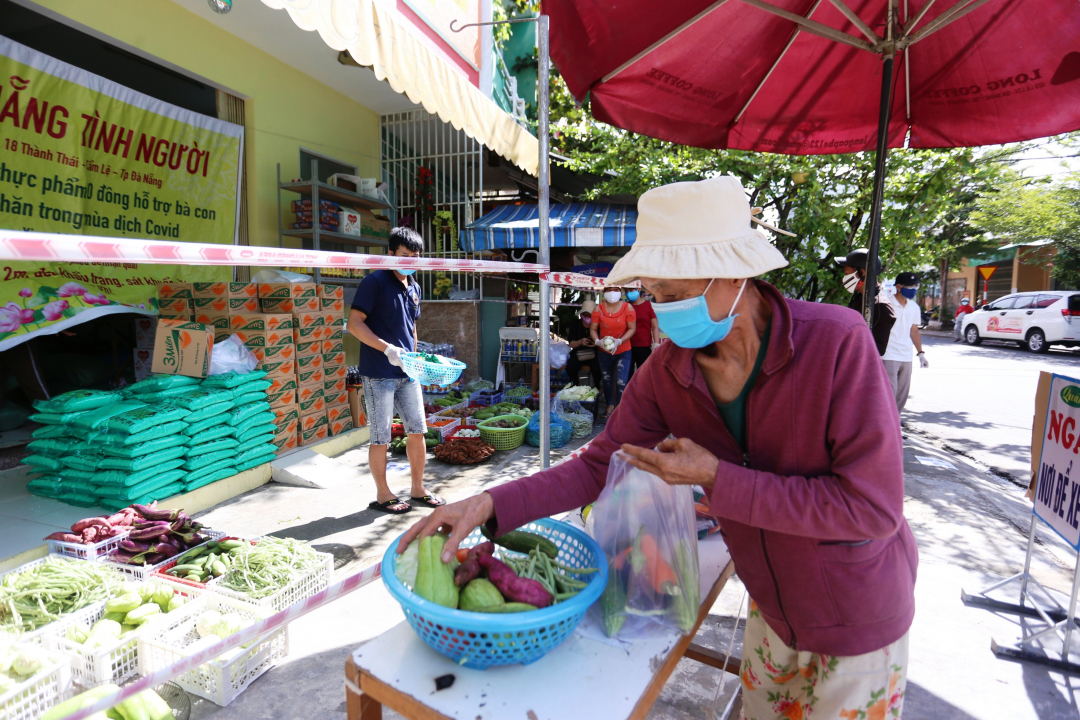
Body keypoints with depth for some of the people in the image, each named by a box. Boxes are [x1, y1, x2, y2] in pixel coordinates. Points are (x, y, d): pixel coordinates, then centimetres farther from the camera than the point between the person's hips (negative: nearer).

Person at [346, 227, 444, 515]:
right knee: (381, 437, 4)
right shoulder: (375, 282, -10)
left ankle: (418, 490, 25)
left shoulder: (414, 287, 12)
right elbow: (354, 323, -16)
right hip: (379, 374, -7)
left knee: (417, 430, 11)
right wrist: (388, 349, -24)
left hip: (407, 373, 7)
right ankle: (382, 495, 19)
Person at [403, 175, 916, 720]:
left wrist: (717, 480, -31)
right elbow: (599, 465, -12)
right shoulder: (666, 371, -17)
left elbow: (872, 506, -29)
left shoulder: (837, 342, -30)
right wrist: (488, 505, -24)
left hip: (857, 617, -3)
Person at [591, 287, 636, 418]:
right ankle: (609, 405, 36)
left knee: (621, 382, -11)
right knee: (607, 380, 16)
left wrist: (619, 341, -21)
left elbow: (632, 329, -9)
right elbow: (593, 329, -1)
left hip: (623, 351, -2)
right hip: (604, 351, 2)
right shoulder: (599, 309, -5)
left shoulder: (628, 307, -8)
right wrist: (597, 341, -20)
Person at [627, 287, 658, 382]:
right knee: (627, 375, 5)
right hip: (627, 346, 2)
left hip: (644, 347, -2)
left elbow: (655, 327, -1)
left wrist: (656, 345, -8)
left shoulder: (648, 305, -1)